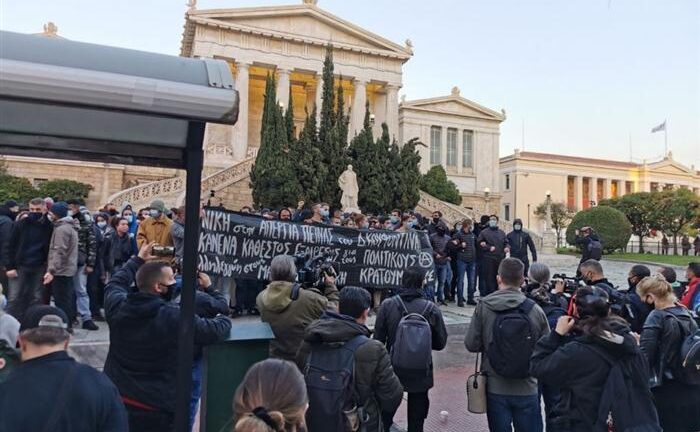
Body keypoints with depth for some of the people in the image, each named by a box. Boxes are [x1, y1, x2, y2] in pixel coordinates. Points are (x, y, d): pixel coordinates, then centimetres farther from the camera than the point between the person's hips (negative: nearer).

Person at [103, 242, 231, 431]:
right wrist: (223, 319, 11)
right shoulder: (176, 317, -23)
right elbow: (216, 330, -13)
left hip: (115, 398, 5)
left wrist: (138, 260, 26)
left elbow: (115, 283, 15)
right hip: (156, 409, -5)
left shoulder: (118, 307, -9)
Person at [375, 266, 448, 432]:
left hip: (392, 370, 1)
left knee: (385, 417, 21)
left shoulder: (387, 305, -13)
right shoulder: (431, 309, -13)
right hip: (420, 374, 0)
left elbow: (378, 339, -9)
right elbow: (440, 343, -5)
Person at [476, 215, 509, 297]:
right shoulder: (484, 232, 2)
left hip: (500, 259, 4)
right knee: (489, 278, -4)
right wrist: (489, 248, -12)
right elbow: (479, 243, -3)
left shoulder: (501, 232, 16)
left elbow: (506, 242, 20)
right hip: (488, 259, -4)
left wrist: (507, 247, -2)